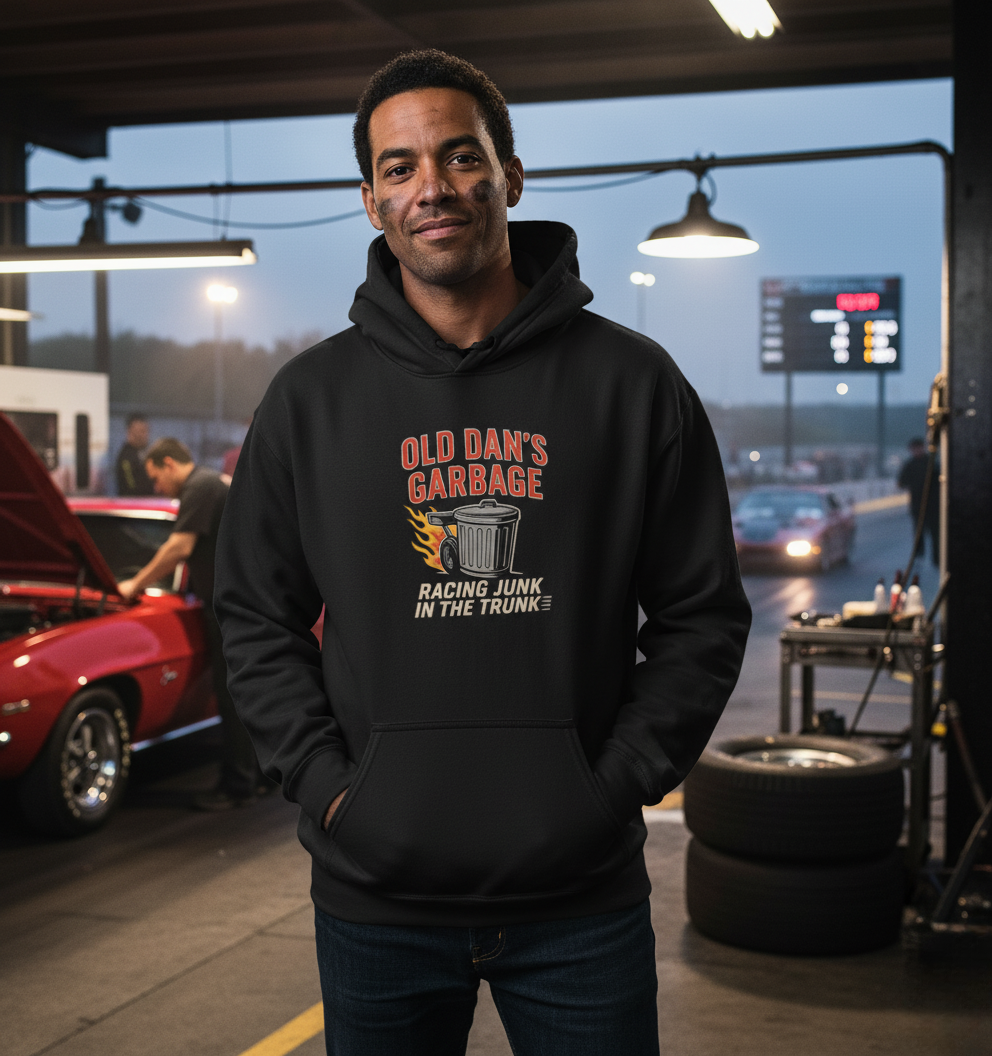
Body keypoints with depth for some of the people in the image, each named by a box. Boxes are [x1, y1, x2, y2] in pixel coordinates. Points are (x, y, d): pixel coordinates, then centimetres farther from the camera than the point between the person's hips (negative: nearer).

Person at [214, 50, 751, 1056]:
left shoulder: (631, 382, 0)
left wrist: (618, 783, -7)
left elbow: (703, 615, 3)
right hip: (375, 892, 1)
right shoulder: (311, 397, 3)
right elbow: (255, 614, 8)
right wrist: (324, 783, -4)